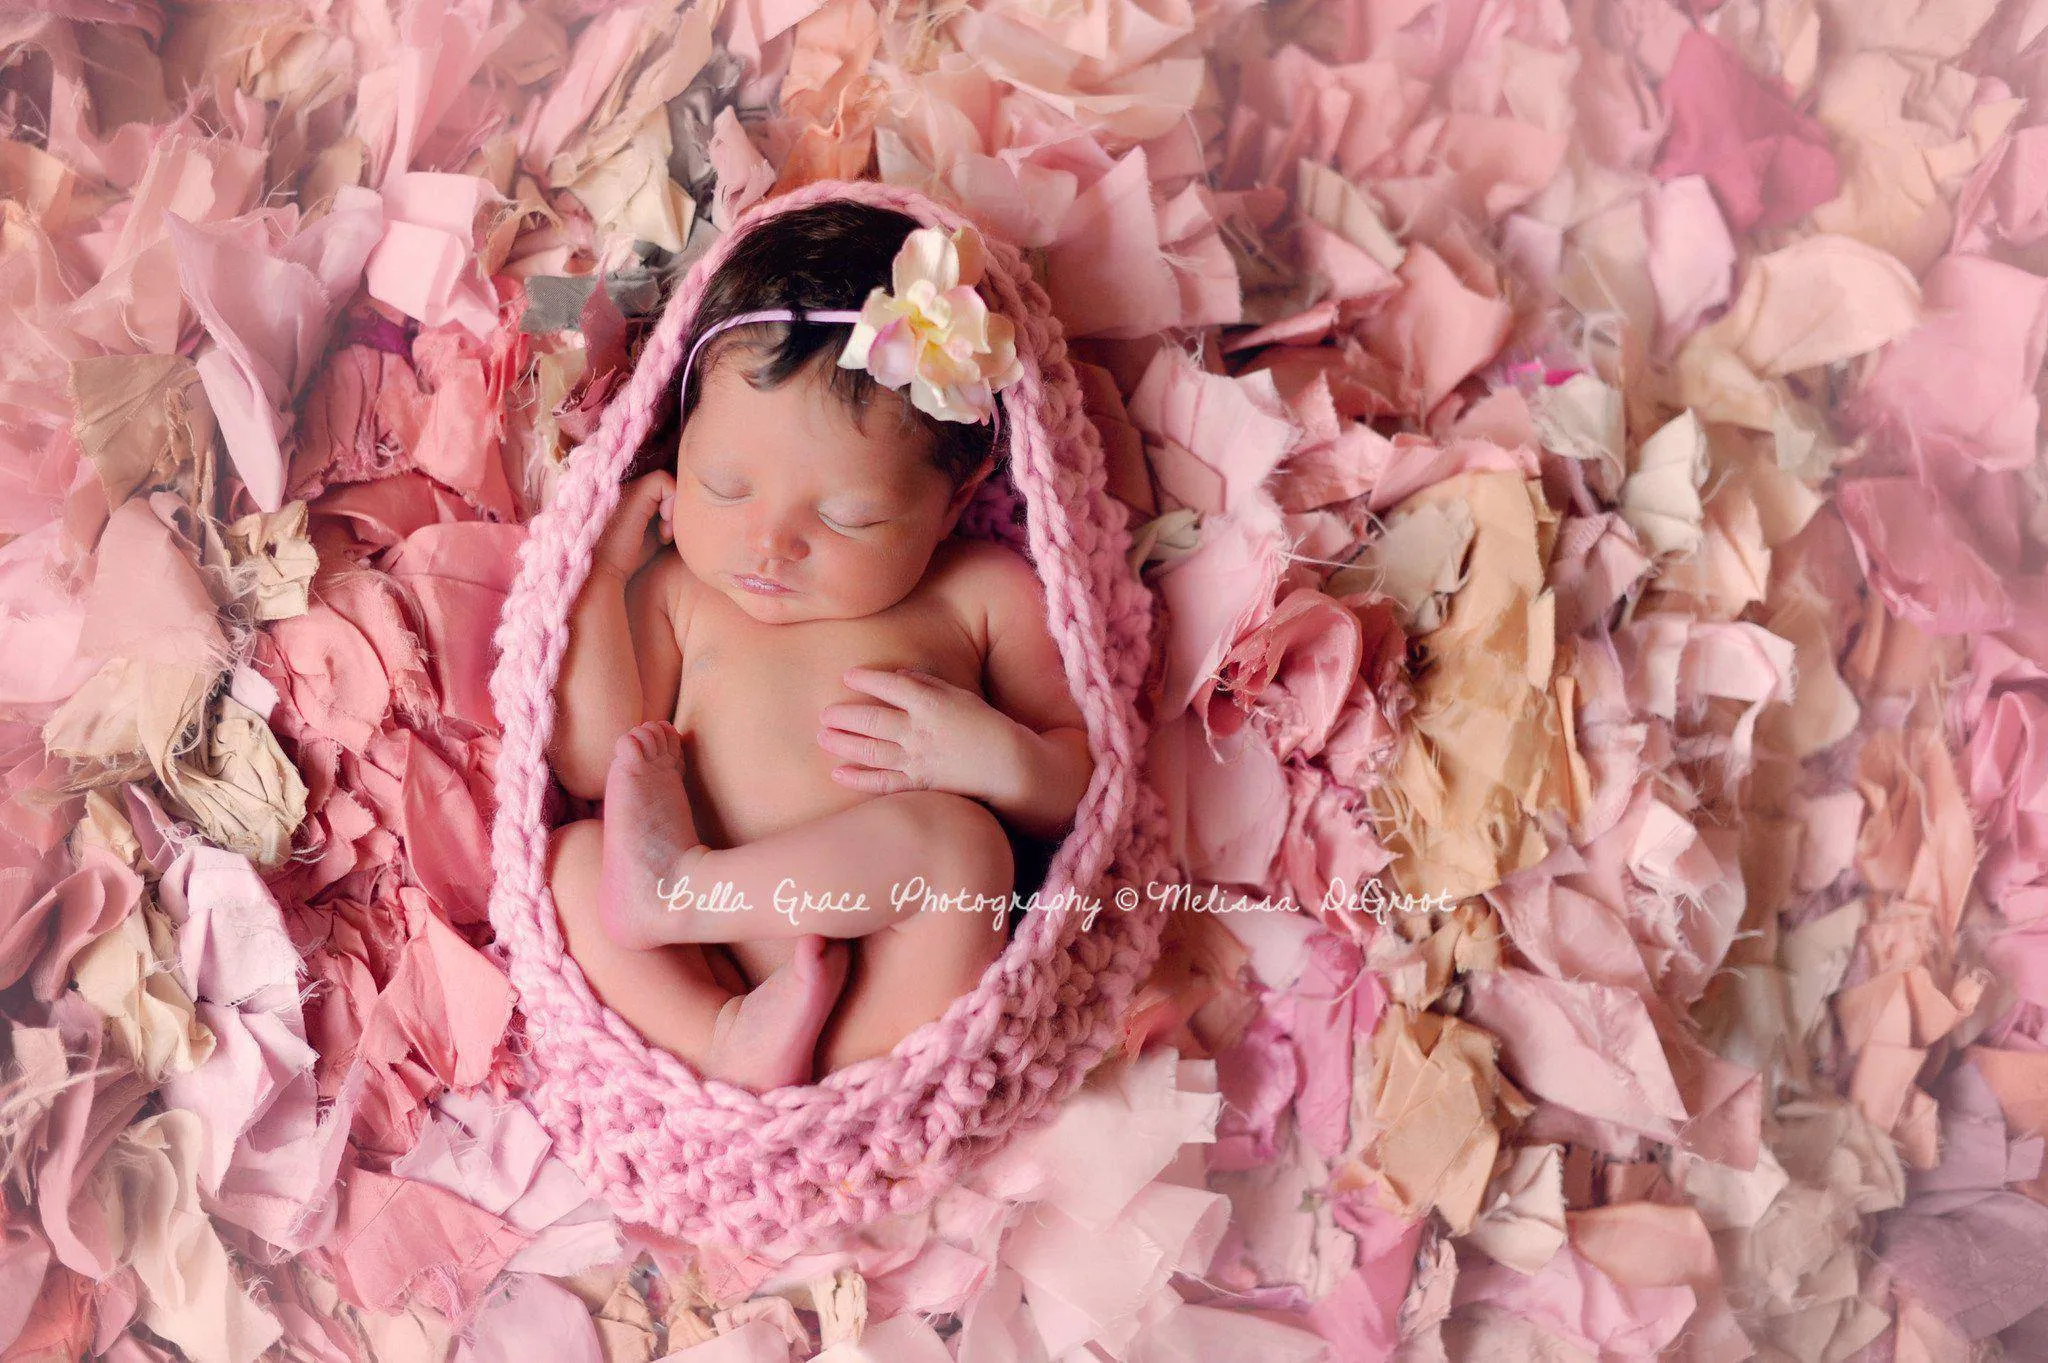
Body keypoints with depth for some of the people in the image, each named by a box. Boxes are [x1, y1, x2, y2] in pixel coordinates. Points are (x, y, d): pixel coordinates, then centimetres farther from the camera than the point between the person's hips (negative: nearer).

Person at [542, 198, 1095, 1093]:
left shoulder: (981, 595, 7)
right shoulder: (675, 591, 14)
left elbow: (1084, 790, 8)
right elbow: (596, 767, 4)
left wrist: (998, 757, -14)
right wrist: (602, 576, 5)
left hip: (895, 988, -2)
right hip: (711, 983, 3)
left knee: (954, 838, -29)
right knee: (571, 857, -18)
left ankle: (677, 885, -18)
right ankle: (731, 1046, -31)